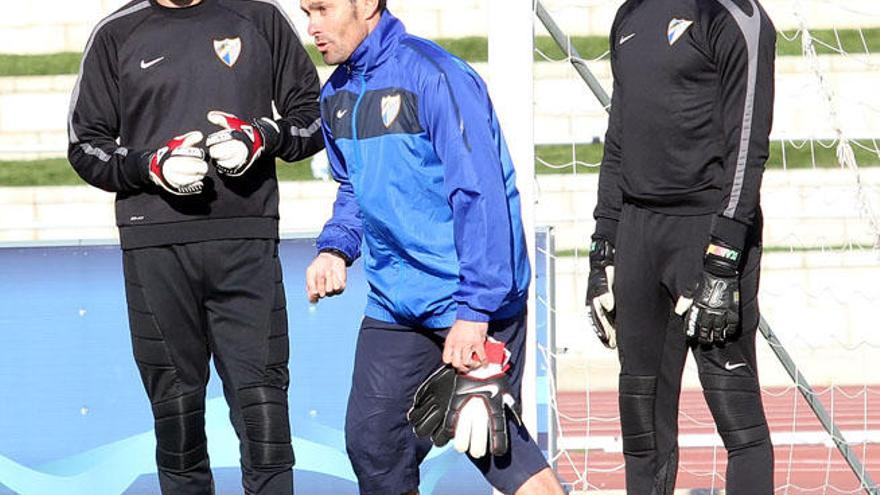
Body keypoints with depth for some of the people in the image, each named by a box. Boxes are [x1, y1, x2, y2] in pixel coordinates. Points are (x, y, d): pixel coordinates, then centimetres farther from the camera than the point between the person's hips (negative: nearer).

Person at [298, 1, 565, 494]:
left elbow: (480, 196, -21)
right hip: (394, 302, 8)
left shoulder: (432, 76, -17)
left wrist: (474, 309, -24)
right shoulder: (337, 96, 8)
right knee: (372, 443, 5)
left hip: (474, 301, -8)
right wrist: (336, 249, 3)